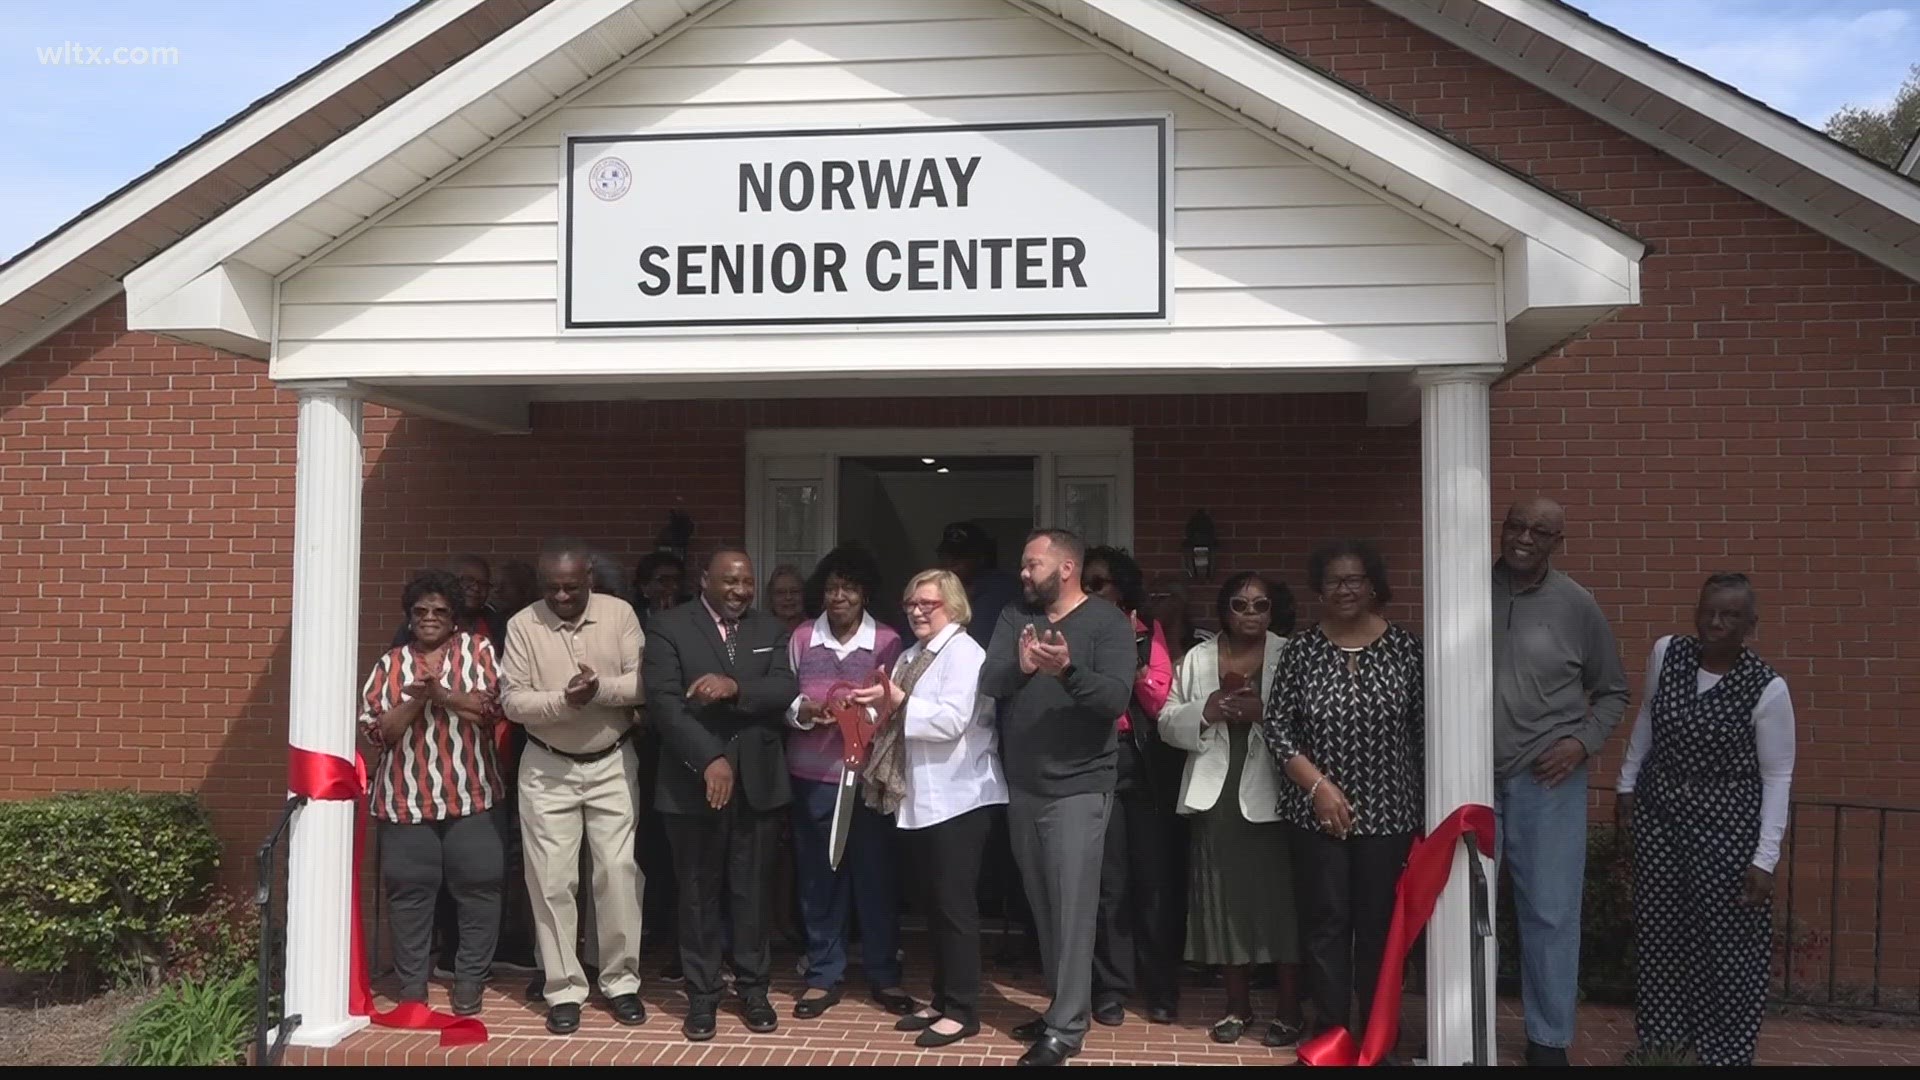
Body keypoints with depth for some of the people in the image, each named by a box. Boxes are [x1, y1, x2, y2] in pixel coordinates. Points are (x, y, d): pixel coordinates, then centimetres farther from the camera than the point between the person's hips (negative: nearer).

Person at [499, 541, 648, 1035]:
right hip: (547, 769, 0)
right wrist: (563, 700, -26)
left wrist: (601, 689, -27)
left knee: (618, 873, 3)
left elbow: (644, 683, -9)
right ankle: (563, 989, 16)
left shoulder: (620, 613, -5)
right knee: (552, 880, 3)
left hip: (613, 764, 0)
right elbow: (512, 700, -9)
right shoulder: (522, 625, -6)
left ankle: (621, 981, 18)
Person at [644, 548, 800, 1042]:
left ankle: (753, 990, 23)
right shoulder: (670, 627, -3)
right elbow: (663, 701, -13)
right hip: (693, 780, -2)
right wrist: (709, 759, -21)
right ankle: (702, 995, 20)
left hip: (758, 779, 2)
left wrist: (735, 688, -22)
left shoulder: (771, 630, 8)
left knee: (752, 890, 10)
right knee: (699, 892, 8)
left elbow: (786, 690, -5)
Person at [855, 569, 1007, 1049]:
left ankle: (963, 1010, 5)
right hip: (920, 797, 9)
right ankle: (941, 999, 24)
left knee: (955, 906, -3)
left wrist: (901, 702, -24)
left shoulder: (964, 652, -11)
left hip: (957, 798, -9)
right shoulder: (909, 657, 16)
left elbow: (952, 720, -22)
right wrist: (879, 708, 0)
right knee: (934, 905, 15)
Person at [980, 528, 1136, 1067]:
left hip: (1077, 790, -5)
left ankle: (1066, 1028, 4)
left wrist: (1069, 669, -36)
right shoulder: (1015, 616, 6)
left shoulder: (1108, 621, -7)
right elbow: (988, 682, -8)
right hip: (1021, 788, 6)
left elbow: (1116, 698, -19)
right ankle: (1061, 1007, 26)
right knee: (1042, 909, 14)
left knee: (1072, 910, -3)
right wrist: (1019, 667, -30)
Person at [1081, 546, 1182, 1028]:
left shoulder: (1147, 632, 8)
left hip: (1146, 763, 0)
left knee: (1154, 877, 2)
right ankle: (1111, 987, 12)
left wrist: (1131, 656, -9)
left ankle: (1160, 988, 15)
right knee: (1107, 881, 1)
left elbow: (1162, 700, -1)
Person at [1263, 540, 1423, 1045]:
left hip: (1388, 813, 0)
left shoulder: (1404, 648, 0)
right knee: (1326, 923, 5)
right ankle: (1330, 1034, 16)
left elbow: (1423, 732, 2)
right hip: (1317, 812, 0)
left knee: (1379, 925, 6)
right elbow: (1276, 724, 0)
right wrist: (1318, 785, -9)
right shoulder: (1301, 649, 0)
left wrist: (1427, 804, 2)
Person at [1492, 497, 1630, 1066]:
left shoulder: (1576, 605, -2)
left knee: (1549, 913, 7)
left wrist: (1583, 742, -6)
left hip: (1547, 780, -1)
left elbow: (1612, 692, 9)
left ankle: (1548, 1038, 24)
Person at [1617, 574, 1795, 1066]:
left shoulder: (1767, 689, -17)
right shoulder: (1666, 653, -6)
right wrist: (1627, 783, 16)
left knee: (1726, 944, 3)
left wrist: (1765, 858, -12)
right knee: (1659, 934, 13)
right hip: (1658, 814, 4)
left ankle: (1725, 1053, 20)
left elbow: (1777, 778, -11)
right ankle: (1660, 1043, 29)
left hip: (1726, 827, -4)